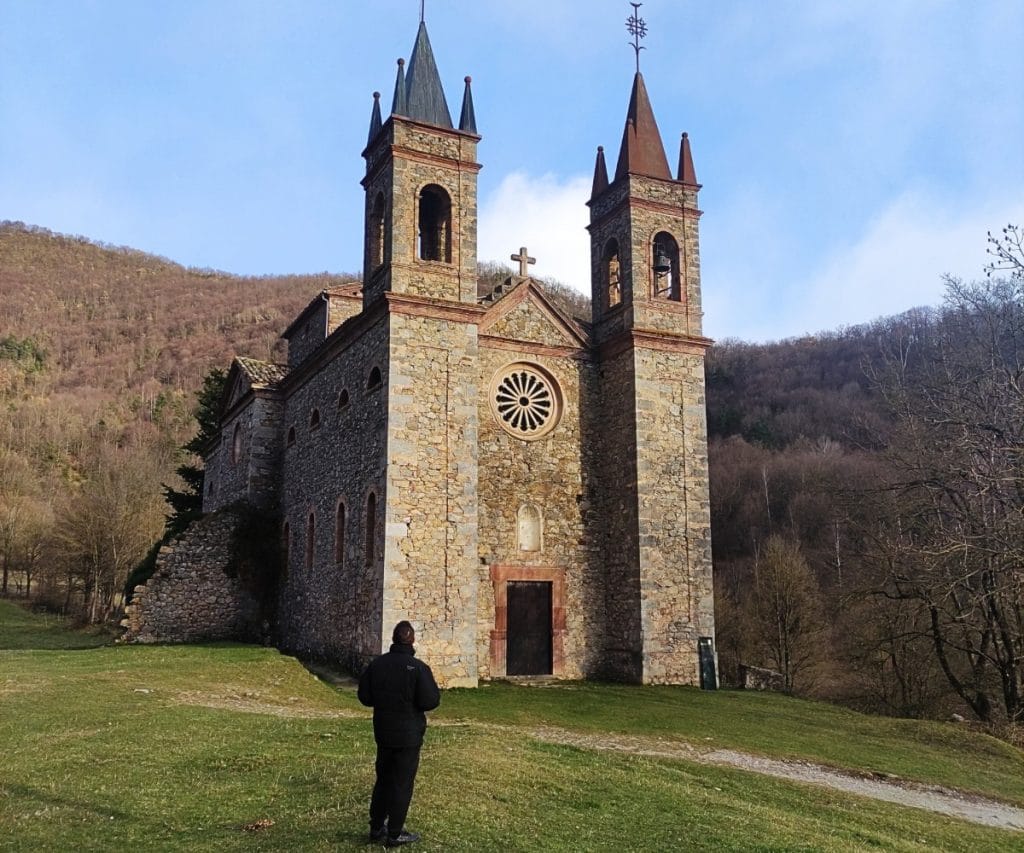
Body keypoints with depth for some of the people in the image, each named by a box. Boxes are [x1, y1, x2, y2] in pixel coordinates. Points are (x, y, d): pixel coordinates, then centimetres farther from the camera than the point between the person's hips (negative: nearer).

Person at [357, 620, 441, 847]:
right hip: (408, 735, -5)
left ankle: (377, 827, 27)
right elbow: (431, 701, -18)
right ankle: (394, 834, 11)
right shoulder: (418, 668, -19)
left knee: (383, 779, 19)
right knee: (402, 784, 5)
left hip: (383, 733, 5)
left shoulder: (377, 664, -3)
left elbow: (364, 696, 3)